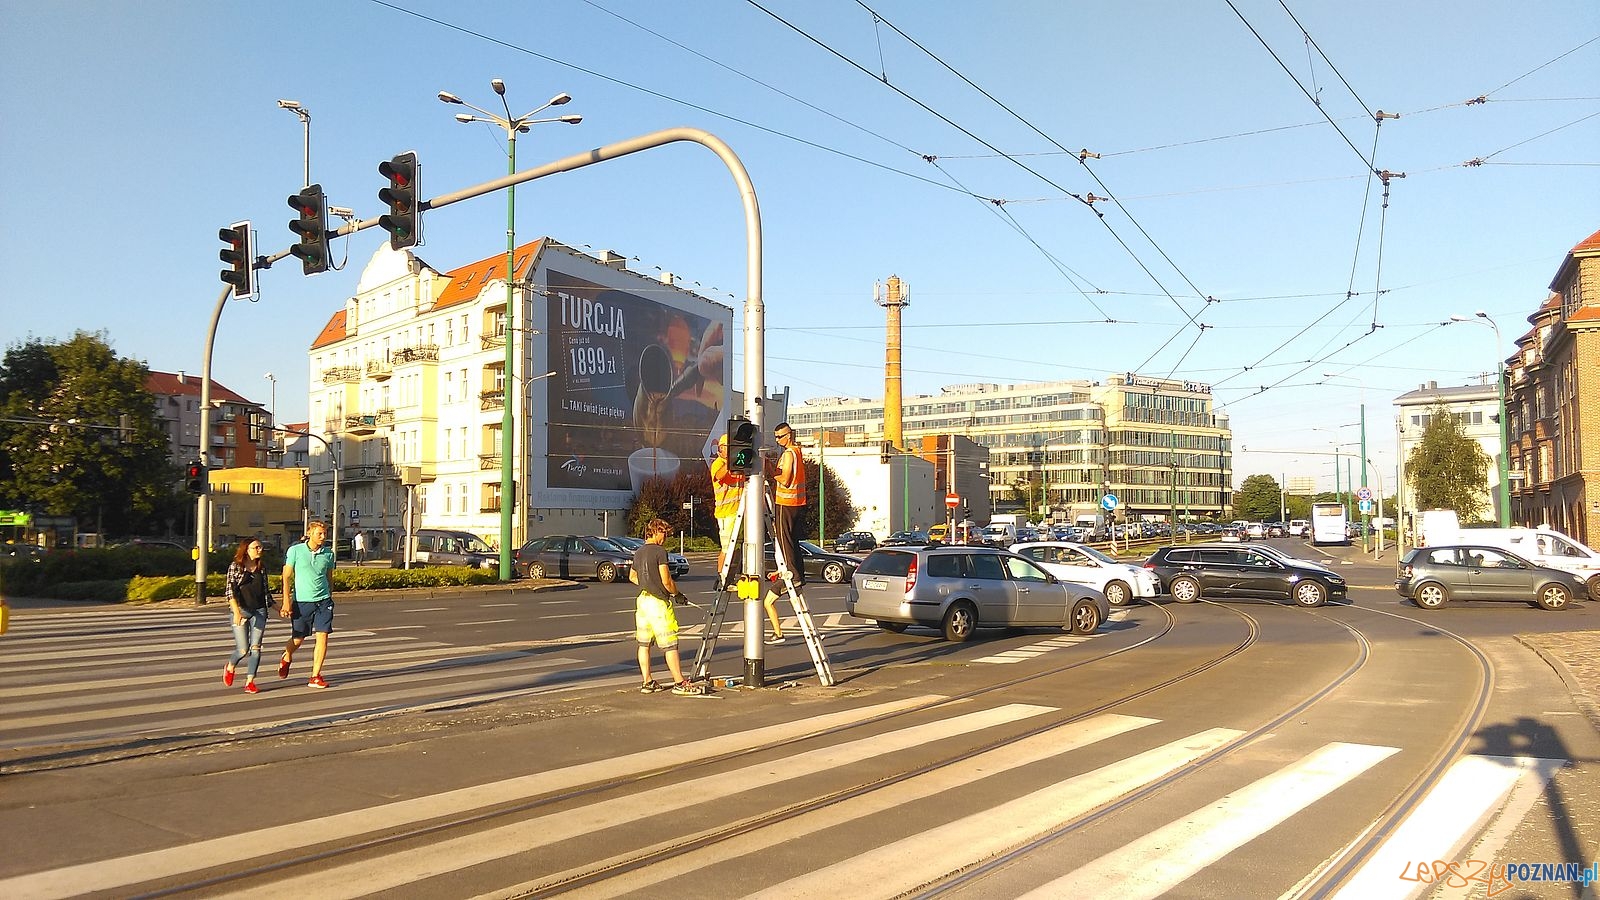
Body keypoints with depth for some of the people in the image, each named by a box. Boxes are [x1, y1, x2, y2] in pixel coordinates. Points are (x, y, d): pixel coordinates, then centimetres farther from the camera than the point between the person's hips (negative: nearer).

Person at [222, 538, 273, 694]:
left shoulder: (262, 568, 11)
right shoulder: (235, 567, -2)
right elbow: (230, 591, -9)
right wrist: (237, 612, -20)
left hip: (259, 612, 4)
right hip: (241, 611, -4)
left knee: (256, 648, -3)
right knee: (243, 650, -2)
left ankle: (249, 682, 5)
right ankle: (230, 667, 30)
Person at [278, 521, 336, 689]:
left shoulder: (328, 553, 5)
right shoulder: (295, 551, -4)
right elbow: (286, 577, -3)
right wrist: (286, 602, -10)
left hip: (323, 601, 2)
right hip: (301, 601, -2)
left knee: (322, 636, -8)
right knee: (298, 639, 8)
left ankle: (315, 677, -1)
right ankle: (286, 659, 43)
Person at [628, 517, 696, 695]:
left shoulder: (638, 552, 12)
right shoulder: (660, 551, -12)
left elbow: (632, 577, 28)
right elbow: (666, 581, -16)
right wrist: (676, 592, 1)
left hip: (642, 599, 8)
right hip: (658, 602, -8)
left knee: (644, 643, 10)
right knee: (670, 645, -4)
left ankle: (647, 682, 14)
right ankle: (679, 682, -1)